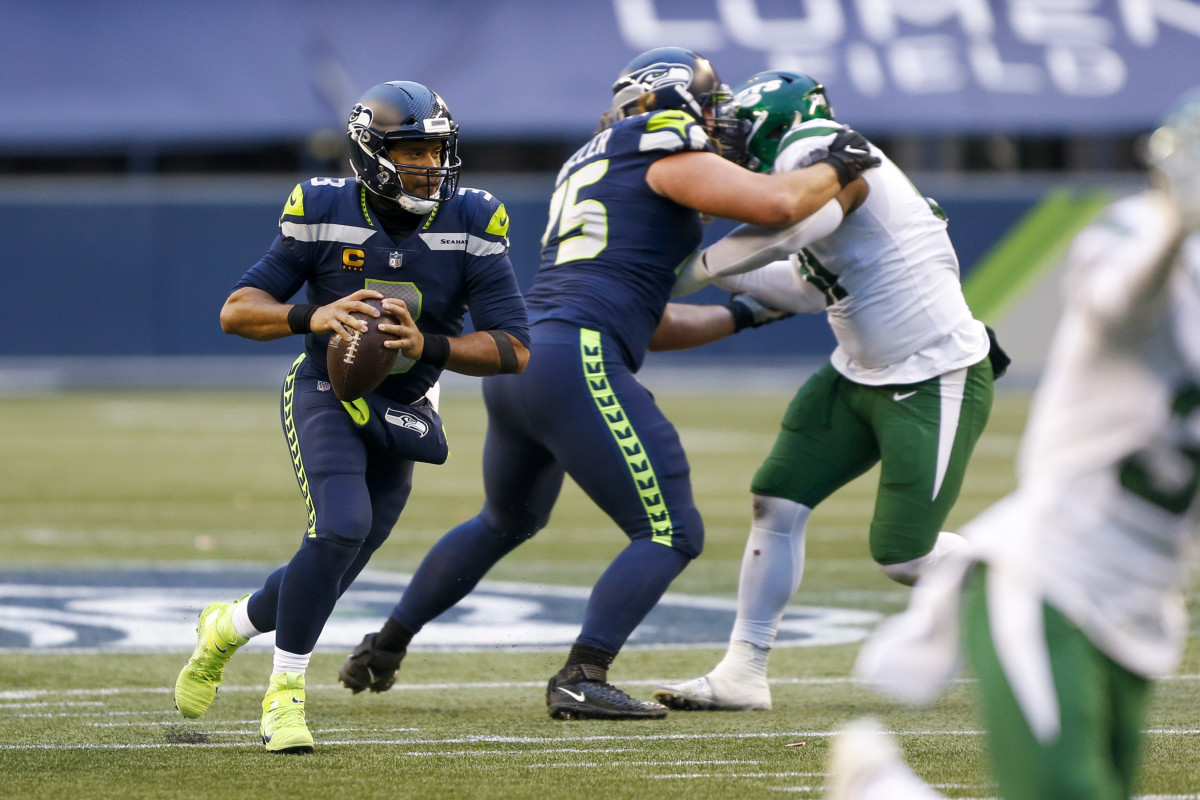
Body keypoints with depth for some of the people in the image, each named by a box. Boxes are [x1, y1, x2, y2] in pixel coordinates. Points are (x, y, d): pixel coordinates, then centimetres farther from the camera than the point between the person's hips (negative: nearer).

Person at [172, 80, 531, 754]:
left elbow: (514, 349, -14)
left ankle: (230, 627, 40)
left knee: (331, 573, 9)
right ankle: (286, 690, -10)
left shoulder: (472, 224, -13)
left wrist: (429, 347, -30)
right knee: (342, 528, -27)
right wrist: (312, 317, -32)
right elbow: (238, 310, -12)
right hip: (328, 397, -3)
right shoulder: (325, 213, -15)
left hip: (405, 413, 3)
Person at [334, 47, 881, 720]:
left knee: (509, 520, 32)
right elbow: (778, 204, -11)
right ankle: (582, 680, -13)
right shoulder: (666, 153, 1)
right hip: (576, 362, -9)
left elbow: (653, 325, 31)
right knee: (672, 533, -3)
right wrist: (837, 169, 7)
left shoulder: (591, 167, 28)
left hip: (516, 360, 9)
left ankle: (384, 649, 37)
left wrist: (743, 315, 39)